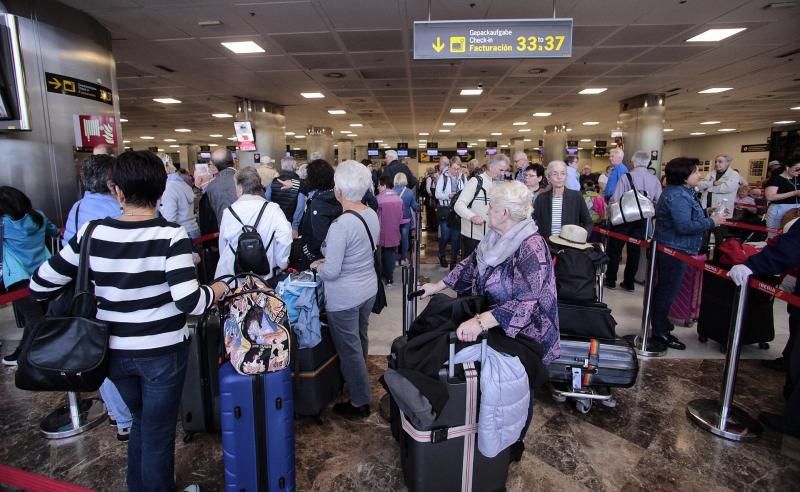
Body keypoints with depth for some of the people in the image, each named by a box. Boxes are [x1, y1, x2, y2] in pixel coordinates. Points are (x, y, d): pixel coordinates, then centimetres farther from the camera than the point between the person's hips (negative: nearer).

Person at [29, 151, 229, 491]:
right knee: (158, 432, 16)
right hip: (162, 352, -4)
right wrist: (217, 290, -8)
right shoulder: (171, 236, -20)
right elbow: (189, 303, -27)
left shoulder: (92, 233, -8)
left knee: (141, 422, 28)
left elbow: (40, 286, 0)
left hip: (115, 351, 4)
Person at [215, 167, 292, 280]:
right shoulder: (272, 209, -10)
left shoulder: (228, 211, -3)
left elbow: (222, 246, 6)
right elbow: (285, 236, -22)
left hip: (230, 274, 1)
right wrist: (281, 264, -8)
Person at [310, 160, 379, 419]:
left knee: (349, 349, 10)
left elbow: (331, 272, -25)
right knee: (361, 340, 27)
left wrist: (318, 266, -3)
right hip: (368, 289, 8)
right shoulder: (372, 215, -3)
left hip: (344, 298, -8)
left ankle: (360, 403, 26)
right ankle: (357, 381, 51)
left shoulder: (340, 225, -28)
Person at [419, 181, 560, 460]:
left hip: (522, 335, -7)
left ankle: (513, 445, 41)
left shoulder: (531, 246, -30)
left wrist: (481, 321, -47)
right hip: (495, 329, 7)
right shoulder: (497, 238, -4)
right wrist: (438, 286, 9)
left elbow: (524, 302, -37)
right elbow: (471, 265, 9)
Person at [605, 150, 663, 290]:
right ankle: (629, 283, 19)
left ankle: (610, 280, 15)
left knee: (615, 249, 9)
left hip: (623, 218, -3)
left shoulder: (626, 177, -14)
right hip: (642, 220, 4)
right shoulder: (655, 180, -2)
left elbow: (615, 199, -16)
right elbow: (659, 202, 0)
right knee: (634, 250, 12)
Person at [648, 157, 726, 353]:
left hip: (673, 250, 11)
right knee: (667, 292, -1)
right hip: (674, 251, -11)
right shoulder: (677, 196, -21)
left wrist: (707, 213, 8)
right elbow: (685, 226, -28)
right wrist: (712, 222, -18)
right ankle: (659, 334, 11)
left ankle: (662, 331, 28)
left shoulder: (681, 192, 12)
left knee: (666, 291, 16)